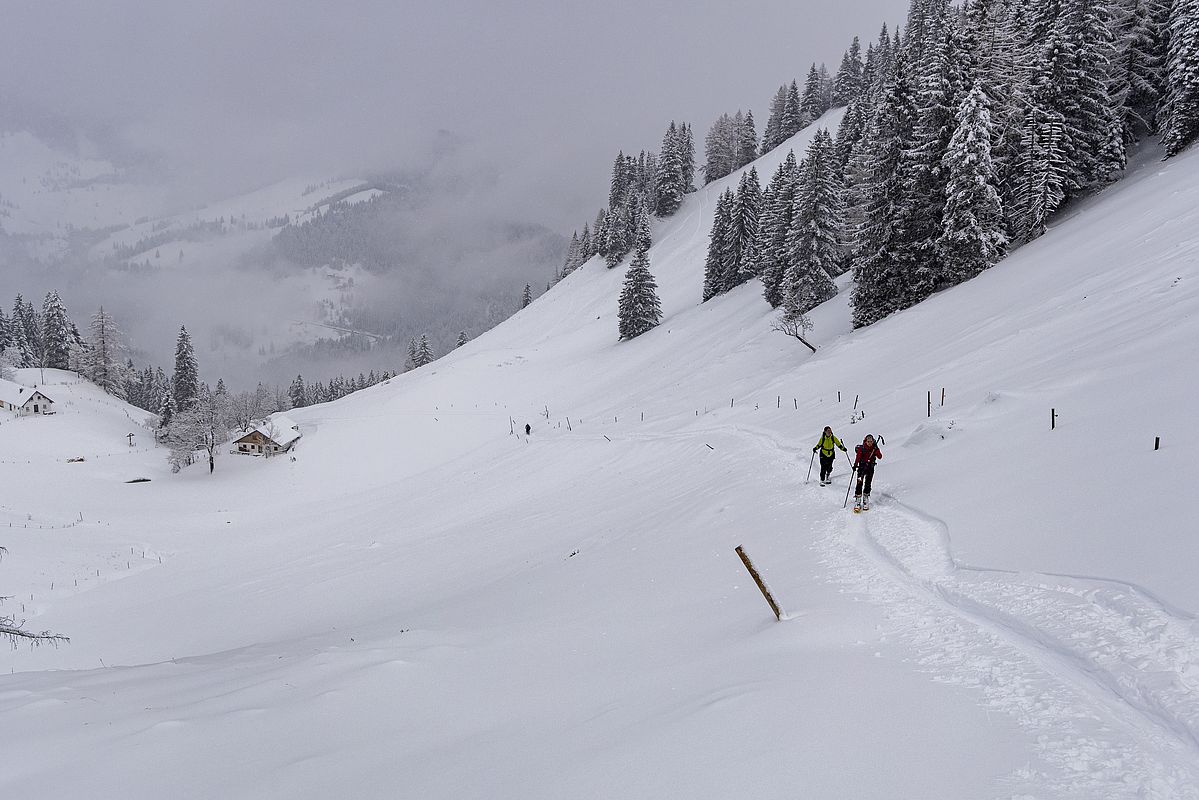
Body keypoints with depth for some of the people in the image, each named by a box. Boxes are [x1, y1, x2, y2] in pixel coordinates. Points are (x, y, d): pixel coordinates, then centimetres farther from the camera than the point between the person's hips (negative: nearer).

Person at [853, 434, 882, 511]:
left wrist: (876, 450, -26)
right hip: (862, 467, -2)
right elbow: (858, 457, -12)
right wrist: (855, 465, -26)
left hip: (870, 468, 2)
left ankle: (866, 500, 13)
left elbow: (880, 457, -12)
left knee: (867, 484, 2)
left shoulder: (875, 448, -1)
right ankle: (857, 501, -6)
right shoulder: (861, 448, -7)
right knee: (859, 483, -9)